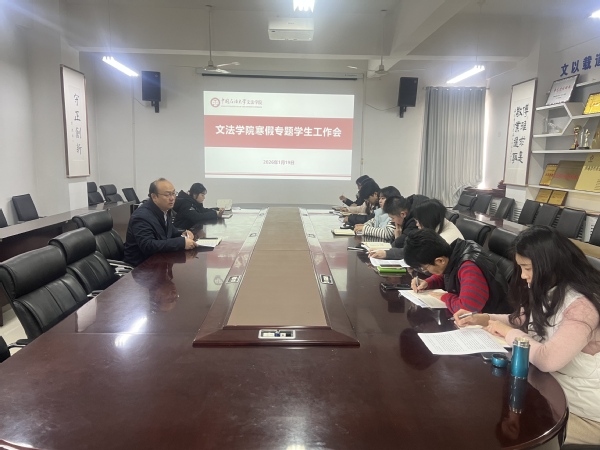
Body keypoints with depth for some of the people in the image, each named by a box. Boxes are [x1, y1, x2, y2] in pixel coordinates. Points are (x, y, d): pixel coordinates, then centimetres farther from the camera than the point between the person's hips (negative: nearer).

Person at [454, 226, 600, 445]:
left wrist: (508, 333, -20)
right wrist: (483, 319, 0)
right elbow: (524, 321, 16)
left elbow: (548, 359, -36)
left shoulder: (582, 305, -28)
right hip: (549, 388, 8)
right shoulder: (548, 289, 1)